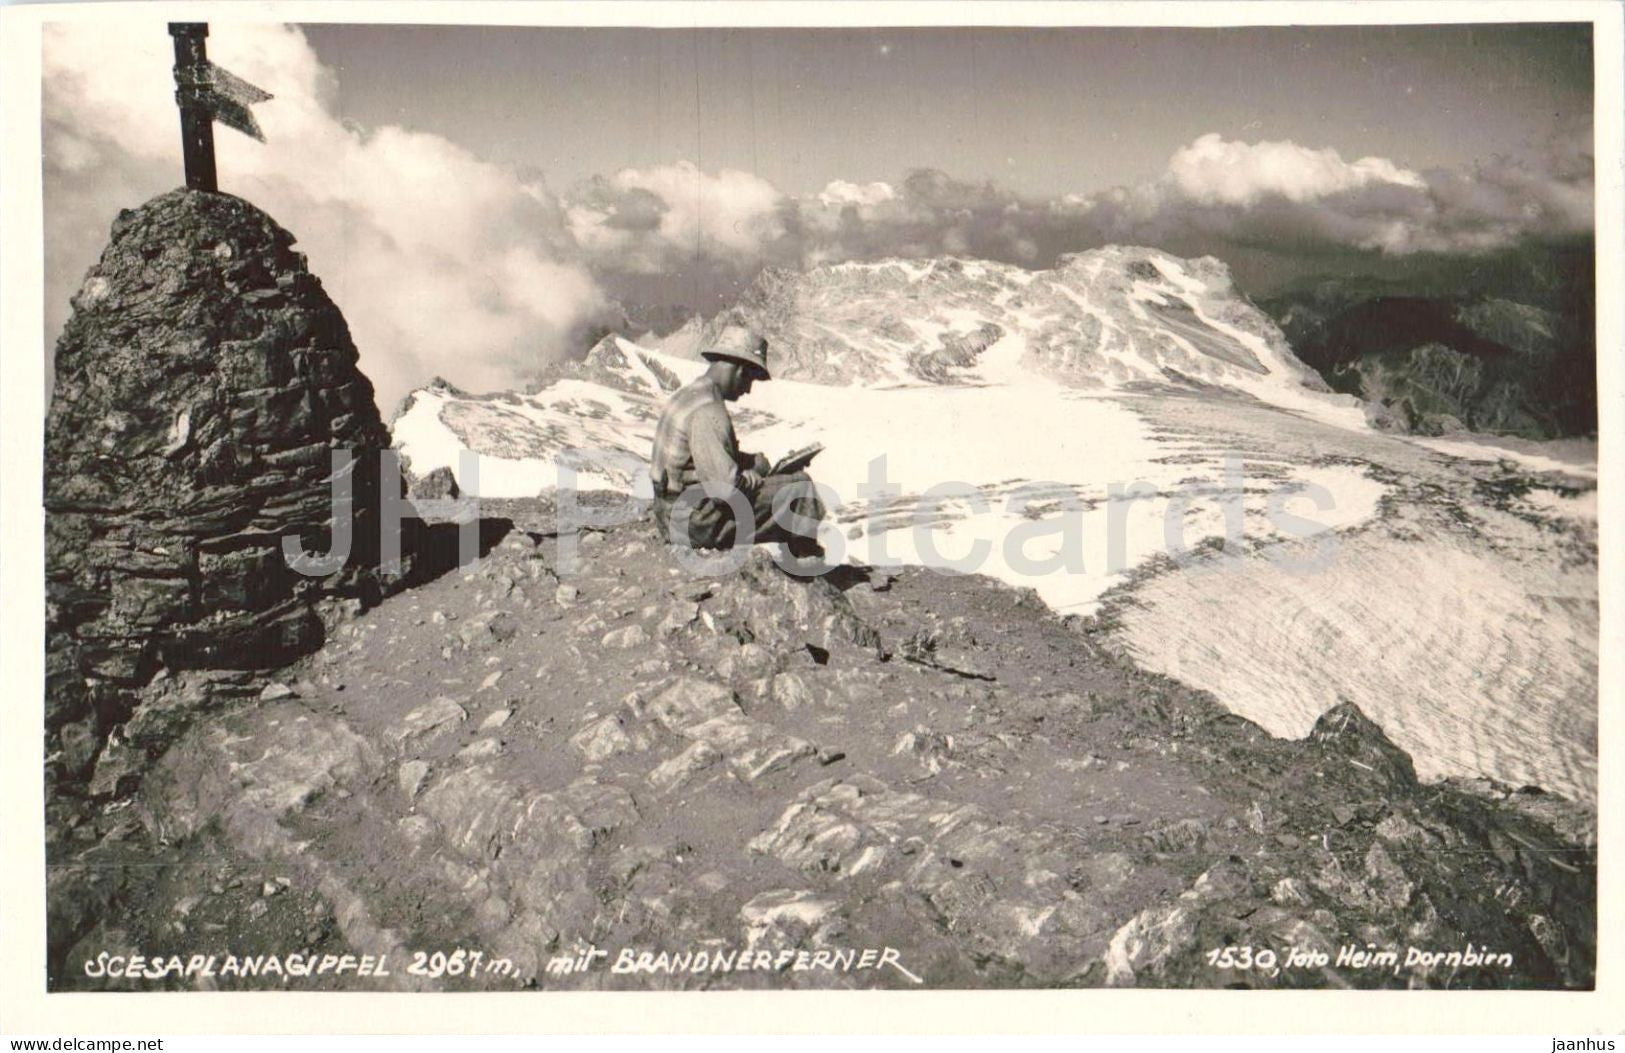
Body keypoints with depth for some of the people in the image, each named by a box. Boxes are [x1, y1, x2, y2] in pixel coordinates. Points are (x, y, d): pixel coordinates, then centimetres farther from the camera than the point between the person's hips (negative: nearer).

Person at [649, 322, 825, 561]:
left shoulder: (686, 396, 11)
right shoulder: (708, 412, -22)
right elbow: (727, 486, -27)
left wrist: (755, 462, 5)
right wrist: (750, 478, -6)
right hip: (698, 527, -10)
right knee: (798, 486, -5)